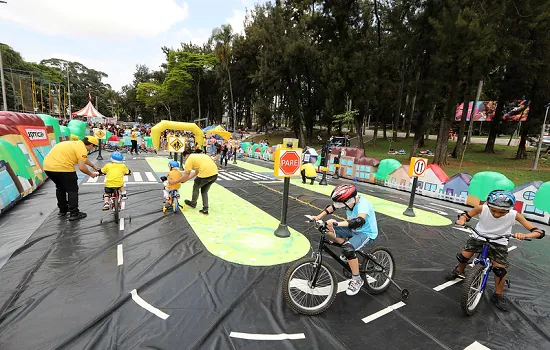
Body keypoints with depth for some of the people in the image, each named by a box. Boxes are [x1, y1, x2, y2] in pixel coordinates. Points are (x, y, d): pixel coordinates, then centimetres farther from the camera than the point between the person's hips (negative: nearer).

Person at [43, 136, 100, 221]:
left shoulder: (75, 143, 20)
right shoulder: (82, 149, -9)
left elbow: (84, 159, 37)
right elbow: (81, 168, -15)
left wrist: (94, 166, 47)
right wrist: (91, 174, 3)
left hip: (47, 166, 10)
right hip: (62, 168, -9)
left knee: (60, 187, 27)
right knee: (72, 190, 6)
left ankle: (62, 210, 38)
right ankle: (74, 214, 9)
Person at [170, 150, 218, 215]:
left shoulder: (189, 159, 5)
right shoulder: (200, 155, 29)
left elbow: (186, 176, 3)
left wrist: (174, 181, 14)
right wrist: (185, 179, 40)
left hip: (205, 174, -7)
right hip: (215, 174, 7)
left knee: (196, 187, 23)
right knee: (204, 191, 25)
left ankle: (193, 203, 44)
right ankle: (205, 210, 23)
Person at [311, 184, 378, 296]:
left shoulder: (363, 203, -32)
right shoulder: (350, 201, -12)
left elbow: (360, 221, -49)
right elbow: (332, 207, -4)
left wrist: (337, 223, -58)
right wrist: (318, 217, -16)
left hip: (367, 234, -7)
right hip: (354, 230, 8)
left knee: (348, 249, -31)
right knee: (329, 229, -5)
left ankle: (357, 280, -8)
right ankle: (348, 252, 15)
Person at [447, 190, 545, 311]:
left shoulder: (514, 215, -25)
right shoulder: (482, 209, -26)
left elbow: (538, 232, -21)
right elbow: (466, 215, -8)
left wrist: (524, 235, -42)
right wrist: (462, 219, -31)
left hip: (499, 243, 0)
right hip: (479, 237, 0)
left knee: (500, 269, -5)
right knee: (464, 256, -5)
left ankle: (498, 296, 19)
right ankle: (459, 271, 29)